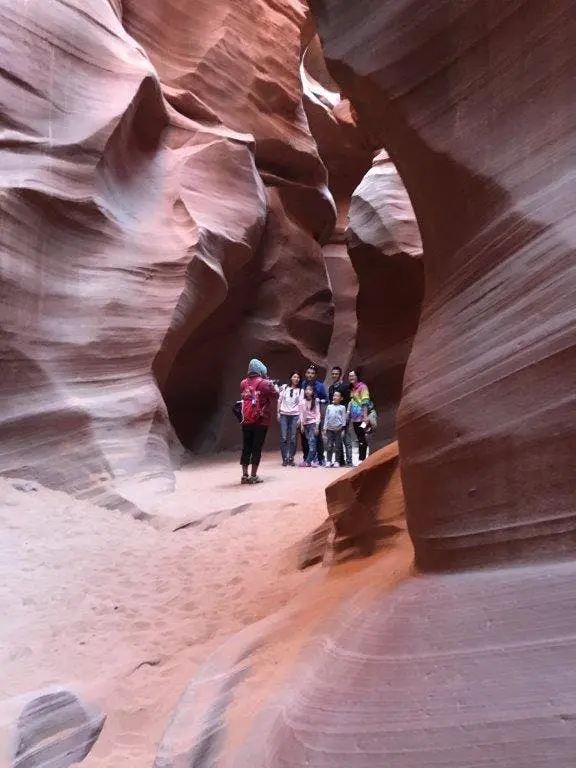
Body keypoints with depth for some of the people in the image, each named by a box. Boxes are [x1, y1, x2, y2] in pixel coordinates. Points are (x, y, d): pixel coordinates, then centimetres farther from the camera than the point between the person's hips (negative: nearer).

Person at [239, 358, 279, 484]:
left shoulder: (243, 383, 4)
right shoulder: (264, 383, -9)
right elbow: (275, 395, -6)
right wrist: (274, 386, 15)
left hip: (246, 421, 4)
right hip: (260, 421, -4)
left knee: (246, 448, 10)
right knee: (257, 448, 2)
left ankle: (244, 476, 14)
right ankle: (253, 476, 4)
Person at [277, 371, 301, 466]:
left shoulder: (300, 390, 9)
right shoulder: (284, 387, 10)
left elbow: (300, 404, 3)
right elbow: (279, 400, 11)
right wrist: (278, 412, 4)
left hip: (294, 415, 0)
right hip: (284, 414, 0)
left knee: (292, 438, -2)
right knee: (283, 437, -4)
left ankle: (291, 458, 6)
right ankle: (285, 458, 1)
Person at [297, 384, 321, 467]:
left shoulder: (316, 401, -1)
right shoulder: (302, 401, 6)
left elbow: (317, 414, -3)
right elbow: (301, 414, 8)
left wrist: (317, 426, -9)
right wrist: (301, 425, 2)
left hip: (313, 423, -3)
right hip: (305, 424, 3)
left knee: (312, 442, -11)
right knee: (309, 443, 1)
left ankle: (307, 461, -12)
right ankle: (314, 460, 5)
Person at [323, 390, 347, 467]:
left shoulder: (342, 408, 5)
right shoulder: (329, 407, 11)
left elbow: (343, 419, 2)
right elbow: (326, 418, 11)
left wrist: (343, 429, -4)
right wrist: (325, 428, 6)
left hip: (338, 429, -2)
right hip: (330, 429, 2)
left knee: (337, 446, 2)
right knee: (329, 446, 0)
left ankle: (336, 461, 9)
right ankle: (328, 461, 6)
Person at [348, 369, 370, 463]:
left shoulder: (362, 386, -5)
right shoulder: (352, 388, 17)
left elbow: (365, 402, -12)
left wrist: (365, 416, -18)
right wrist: (348, 412, 13)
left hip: (361, 416, -7)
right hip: (354, 417, 7)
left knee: (361, 438, -7)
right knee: (359, 438, 8)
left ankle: (361, 459, -7)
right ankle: (361, 458, 10)